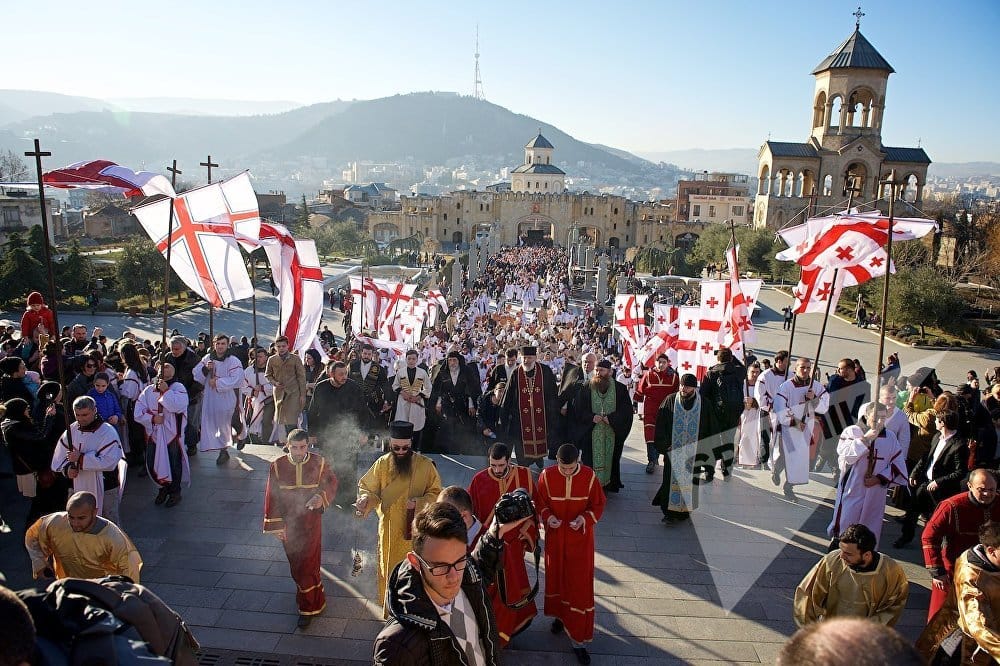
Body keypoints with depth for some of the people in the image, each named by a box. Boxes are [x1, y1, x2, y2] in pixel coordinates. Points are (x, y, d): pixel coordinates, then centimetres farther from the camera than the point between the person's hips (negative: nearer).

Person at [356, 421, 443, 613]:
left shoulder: (425, 465, -11)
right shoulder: (382, 464, -7)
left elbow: (436, 493, -6)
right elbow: (366, 487, 3)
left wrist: (419, 503, -23)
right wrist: (365, 499, -19)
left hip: (416, 529, -1)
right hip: (390, 529, 1)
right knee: (390, 570, 15)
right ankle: (391, 610, 35)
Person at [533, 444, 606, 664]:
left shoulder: (589, 477, -16)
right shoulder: (546, 476, -14)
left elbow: (598, 505, -4)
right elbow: (539, 502, 0)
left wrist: (584, 518, -20)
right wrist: (547, 516, -18)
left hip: (580, 538, -1)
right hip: (555, 536, 1)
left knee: (580, 584, 1)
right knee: (555, 577, 18)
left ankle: (578, 639, 11)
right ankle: (560, 614, 46)